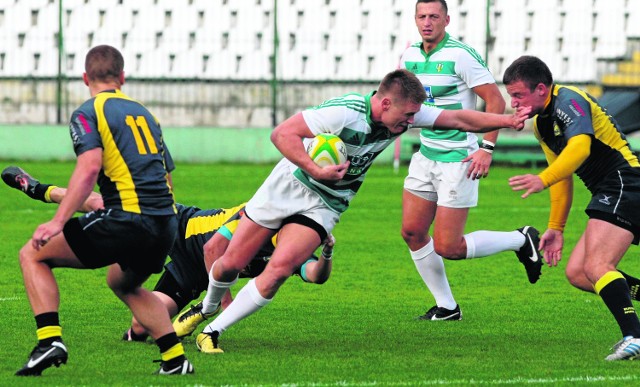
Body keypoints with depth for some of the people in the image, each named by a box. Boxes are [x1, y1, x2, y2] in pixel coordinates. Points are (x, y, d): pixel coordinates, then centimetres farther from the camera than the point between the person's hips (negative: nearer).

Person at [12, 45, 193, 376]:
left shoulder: (88, 113, -1)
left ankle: (50, 341, -11)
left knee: (33, 255, 5)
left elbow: (90, 167, -17)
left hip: (127, 220, -7)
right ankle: (175, 359, 25)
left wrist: (58, 222, -20)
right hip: (166, 222, 7)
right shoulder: (143, 113, 22)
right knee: (123, 284, 35)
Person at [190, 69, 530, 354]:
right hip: (290, 184, -4)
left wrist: (506, 120, -12)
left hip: (325, 205, 4)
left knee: (278, 270, -17)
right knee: (231, 264, 3)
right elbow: (282, 134, -31)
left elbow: (457, 118, -4)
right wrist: (317, 171, -39)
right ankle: (205, 309, 36)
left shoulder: (403, 113, -12)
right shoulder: (345, 112, -31)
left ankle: (213, 331, -5)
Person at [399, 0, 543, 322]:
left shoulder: (460, 55, -15)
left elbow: (496, 101, -15)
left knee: (447, 248, -8)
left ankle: (522, 241, 13)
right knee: (412, 232, 3)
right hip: (426, 156, 7)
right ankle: (446, 307, 16)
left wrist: (487, 148, -21)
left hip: (458, 159, -7)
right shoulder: (410, 55, 7)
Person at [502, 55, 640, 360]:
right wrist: (556, 228, 25)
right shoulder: (541, 123, 18)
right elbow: (562, 176, 27)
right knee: (577, 273, 6)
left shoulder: (568, 101, -13)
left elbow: (580, 147, -32)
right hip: (610, 195, 11)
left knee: (596, 267, -24)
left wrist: (542, 180, -41)